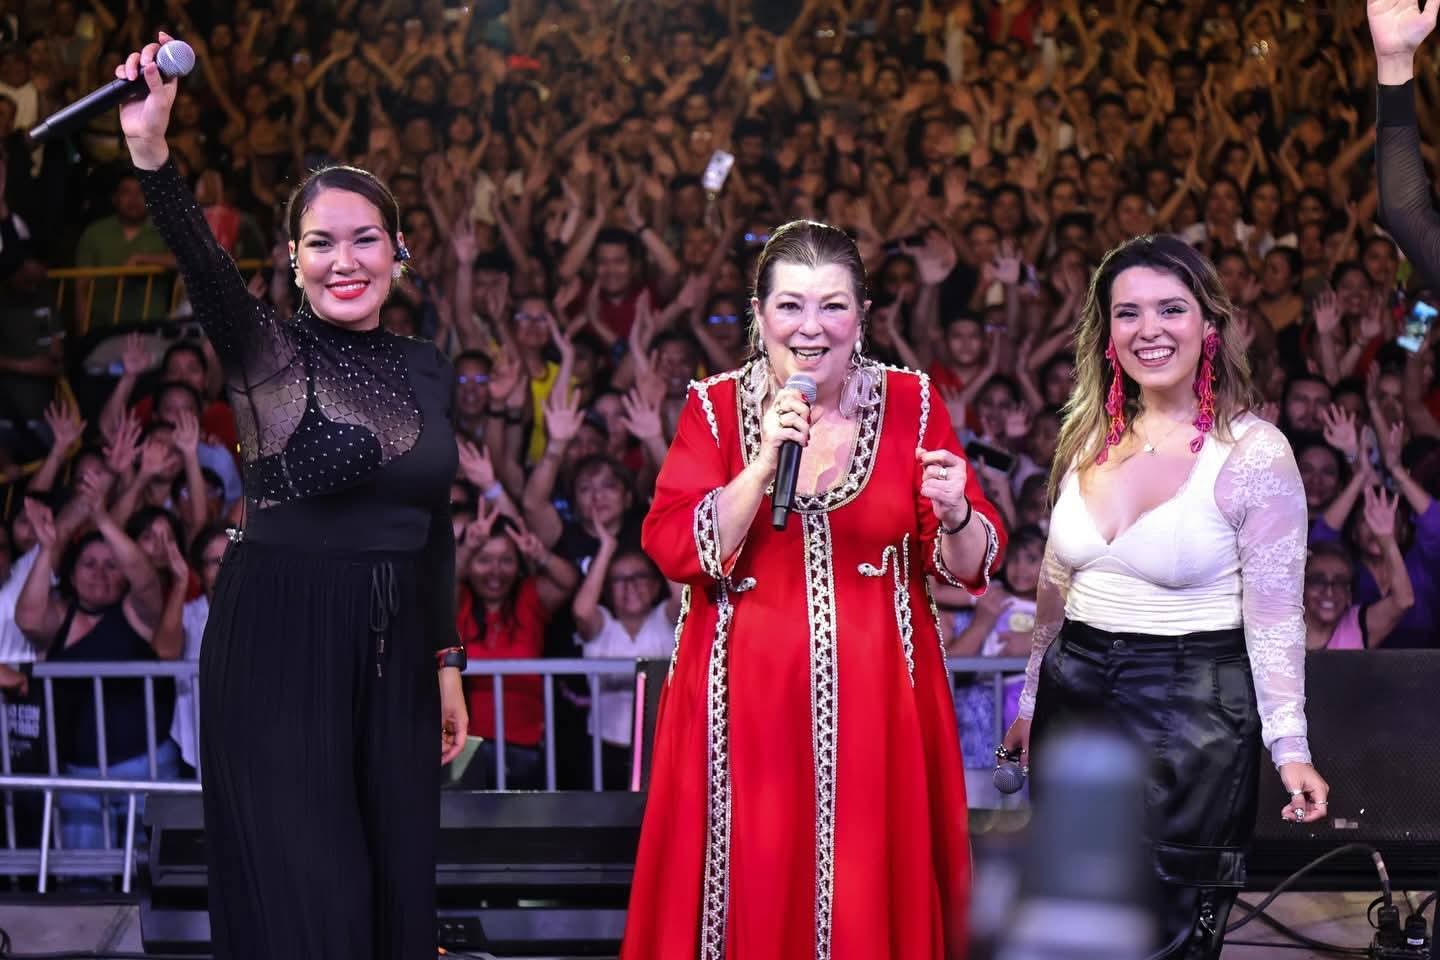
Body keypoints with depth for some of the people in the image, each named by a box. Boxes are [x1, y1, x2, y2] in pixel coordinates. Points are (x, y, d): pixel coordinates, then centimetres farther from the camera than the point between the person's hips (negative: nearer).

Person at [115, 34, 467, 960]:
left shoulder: (426, 369, 9)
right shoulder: (268, 353, -5)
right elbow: (203, 261, -25)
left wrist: (448, 665, 13)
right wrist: (150, 148, -42)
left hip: (394, 651, 5)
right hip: (278, 648, -5)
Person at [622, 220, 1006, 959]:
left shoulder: (912, 404, 2)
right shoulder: (715, 407, 1)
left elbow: (969, 568, 3)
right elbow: (675, 552, -9)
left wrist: (956, 517, -18)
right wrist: (764, 463, -18)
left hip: (874, 698, 1)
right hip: (746, 698, 0)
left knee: (870, 896, 2)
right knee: (754, 893, 2)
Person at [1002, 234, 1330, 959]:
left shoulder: (1254, 452, -10)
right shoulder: (1090, 439, 7)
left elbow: (1274, 617, -10)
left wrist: (1289, 748, -16)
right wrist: (1031, 704, 21)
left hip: (1192, 714, -5)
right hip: (1075, 701, 6)